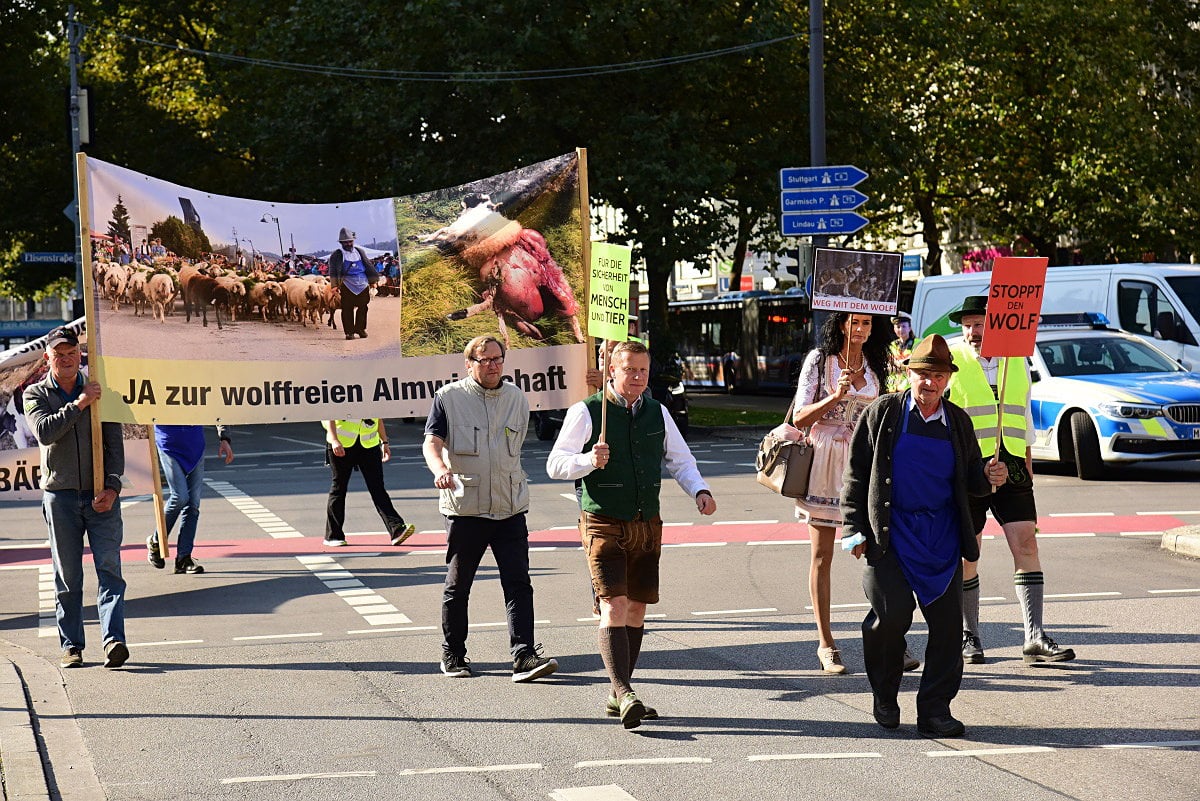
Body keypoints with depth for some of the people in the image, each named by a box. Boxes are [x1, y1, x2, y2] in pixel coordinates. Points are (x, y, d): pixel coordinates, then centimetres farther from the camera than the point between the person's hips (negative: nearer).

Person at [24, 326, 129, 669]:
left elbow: (115, 444, 6)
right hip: (59, 496, 0)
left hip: (101, 496, 0)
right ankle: (71, 646, 10)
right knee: (67, 577, 4)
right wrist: (79, 404, -17)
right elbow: (44, 432, -14)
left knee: (109, 569, -11)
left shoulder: (98, 391, 10)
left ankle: (114, 641, -20)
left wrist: (112, 487, -7)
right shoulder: (36, 394, 6)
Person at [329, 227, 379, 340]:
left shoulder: (360, 252, 14)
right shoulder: (337, 255, 2)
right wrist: (335, 284, -13)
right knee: (347, 309, -4)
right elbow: (333, 271, -3)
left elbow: (368, 266, 20)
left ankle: (360, 328, 18)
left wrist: (372, 280, 17)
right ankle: (349, 331, 1)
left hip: (362, 284, 3)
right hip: (347, 285, -3)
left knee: (362, 308, 6)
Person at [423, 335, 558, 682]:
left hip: (510, 510, 3)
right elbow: (432, 441, -10)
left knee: (519, 584, -7)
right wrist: (440, 468, -30)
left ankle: (524, 657, -11)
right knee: (457, 587, 7)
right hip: (464, 509, -3)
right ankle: (453, 656, 22)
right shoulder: (449, 397, -1)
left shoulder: (517, 398, 11)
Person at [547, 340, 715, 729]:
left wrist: (699, 490, 2)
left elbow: (679, 459, 19)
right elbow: (555, 464, -7)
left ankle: (618, 697, 18)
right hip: (604, 525, -5)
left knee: (637, 609, 9)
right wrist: (590, 461, -25)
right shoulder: (586, 412, -5)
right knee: (614, 606, -16)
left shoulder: (657, 413, 10)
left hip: (647, 523, 5)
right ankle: (624, 693, -24)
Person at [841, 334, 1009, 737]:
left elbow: (969, 481, 18)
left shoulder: (957, 421, 10)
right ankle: (884, 693, 12)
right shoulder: (882, 413, 1)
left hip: (942, 535, 3)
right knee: (893, 613, -14)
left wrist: (989, 477, -6)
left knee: (947, 621, -2)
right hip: (889, 533, -3)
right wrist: (854, 529, -3)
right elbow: (855, 474, 3)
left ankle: (935, 709, 7)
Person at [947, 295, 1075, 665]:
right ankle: (969, 636, 15)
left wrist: (1027, 472, 16)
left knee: (1026, 544, -7)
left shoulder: (1017, 362, 12)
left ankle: (1035, 638, -10)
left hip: (1010, 468, 3)